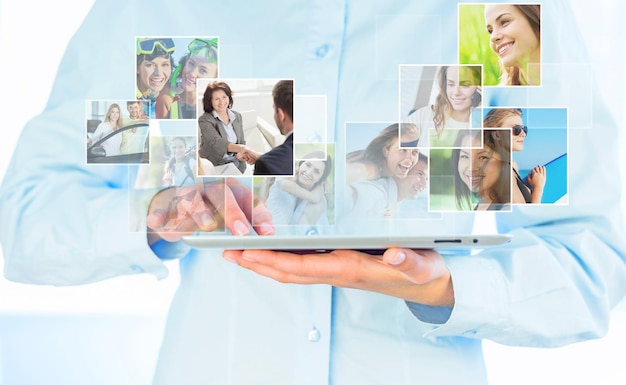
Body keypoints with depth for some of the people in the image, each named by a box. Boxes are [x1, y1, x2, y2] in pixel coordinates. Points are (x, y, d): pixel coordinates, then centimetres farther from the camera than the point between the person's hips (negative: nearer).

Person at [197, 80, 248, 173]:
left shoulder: (237, 116, 11)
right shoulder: (205, 120, -9)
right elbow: (216, 143, -25)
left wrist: (241, 154, -7)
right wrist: (240, 148, -43)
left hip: (236, 165, 5)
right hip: (215, 165, -5)